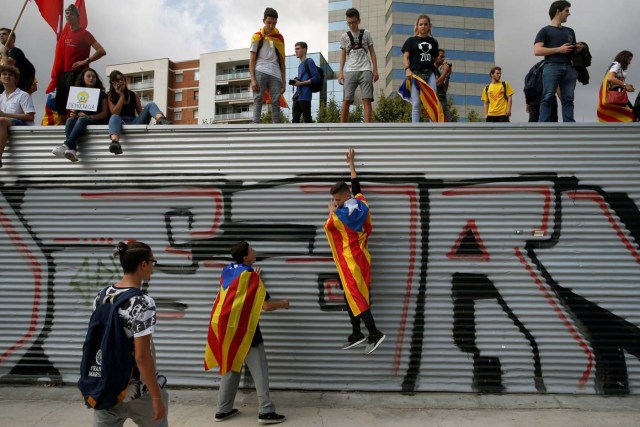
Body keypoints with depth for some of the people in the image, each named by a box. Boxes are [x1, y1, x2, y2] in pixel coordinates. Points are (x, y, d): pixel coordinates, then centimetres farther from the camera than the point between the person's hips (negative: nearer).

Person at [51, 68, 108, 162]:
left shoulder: (101, 94, 9)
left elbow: (105, 113, -1)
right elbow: (75, 111, 16)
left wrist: (89, 117, -16)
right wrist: (73, 114, -10)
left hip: (98, 122, -3)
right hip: (80, 120, 3)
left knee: (81, 120, -35)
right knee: (70, 120, -30)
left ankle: (67, 145, -49)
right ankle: (72, 150, -52)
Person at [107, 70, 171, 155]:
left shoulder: (134, 95, 16)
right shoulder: (111, 97, 10)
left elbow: (141, 113, 13)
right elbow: (115, 114, -5)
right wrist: (121, 96, -2)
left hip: (134, 122, 2)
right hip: (121, 123, -2)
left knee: (150, 105, -14)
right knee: (114, 118, -38)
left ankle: (161, 120, -53)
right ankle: (115, 142, -70)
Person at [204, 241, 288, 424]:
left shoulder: (227, 271, 7)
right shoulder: (251, 276, -15)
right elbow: (266, 305, -15)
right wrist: (283, 303, 3)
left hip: (224, 326, 7)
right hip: (243, 328, -7)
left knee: (230, 366, 17)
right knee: (259, 370, 1)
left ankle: (223, 410, 22)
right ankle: (266, 412, 2)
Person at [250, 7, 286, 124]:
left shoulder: (279, 38, 17)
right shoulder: (257, 37, 9)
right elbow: (252, 60, 4)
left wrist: (283, 81, 9)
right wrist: (253, 79, -9)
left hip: (275, 74, 3)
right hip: (260, 72, -3)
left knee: (276, 102, -2)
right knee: (258, 99, -11)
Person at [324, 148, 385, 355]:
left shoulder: (341, 214, -19)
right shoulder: (362, 204, 2)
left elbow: (328, 226, -1)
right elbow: (356, 185, 19)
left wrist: (331, 212, 15)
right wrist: (351, 163, 29)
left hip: (350, 261, -9)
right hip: (360, 256, 9)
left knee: (355, 296, -5)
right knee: (352, 296, 14)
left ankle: (374, 334, -6)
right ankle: (356, 334, 20)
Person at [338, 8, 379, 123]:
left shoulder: (366, 34, 11)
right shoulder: (344, 36, 12)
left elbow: (372, 52, 11)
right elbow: (343, 55, 12)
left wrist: (375, 70, 3)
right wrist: (341, 72, 2)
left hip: (365, 70, 0)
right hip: (350, 71, 1)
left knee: (367, 100, -8)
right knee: (346, 101, -5)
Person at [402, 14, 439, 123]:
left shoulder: (433, 42, 16)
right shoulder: (411, 40, 7)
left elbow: (435, 59, 20)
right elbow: (406, 56, 0)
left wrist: (435, 71, 10)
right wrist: (407, 69, -17)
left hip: (430, 73, 3)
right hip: (416, 73, -3)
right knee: (416, 103, -4)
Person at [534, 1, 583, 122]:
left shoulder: (570, 31, 27)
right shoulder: (545, 30, 9)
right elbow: (537, 51, -6)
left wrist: (578, 49, 9)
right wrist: (559, 49, -9)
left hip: (569, 68, 6)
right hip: (552, 67, -6)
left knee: (568, 99, -1)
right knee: (548, 98, -12)